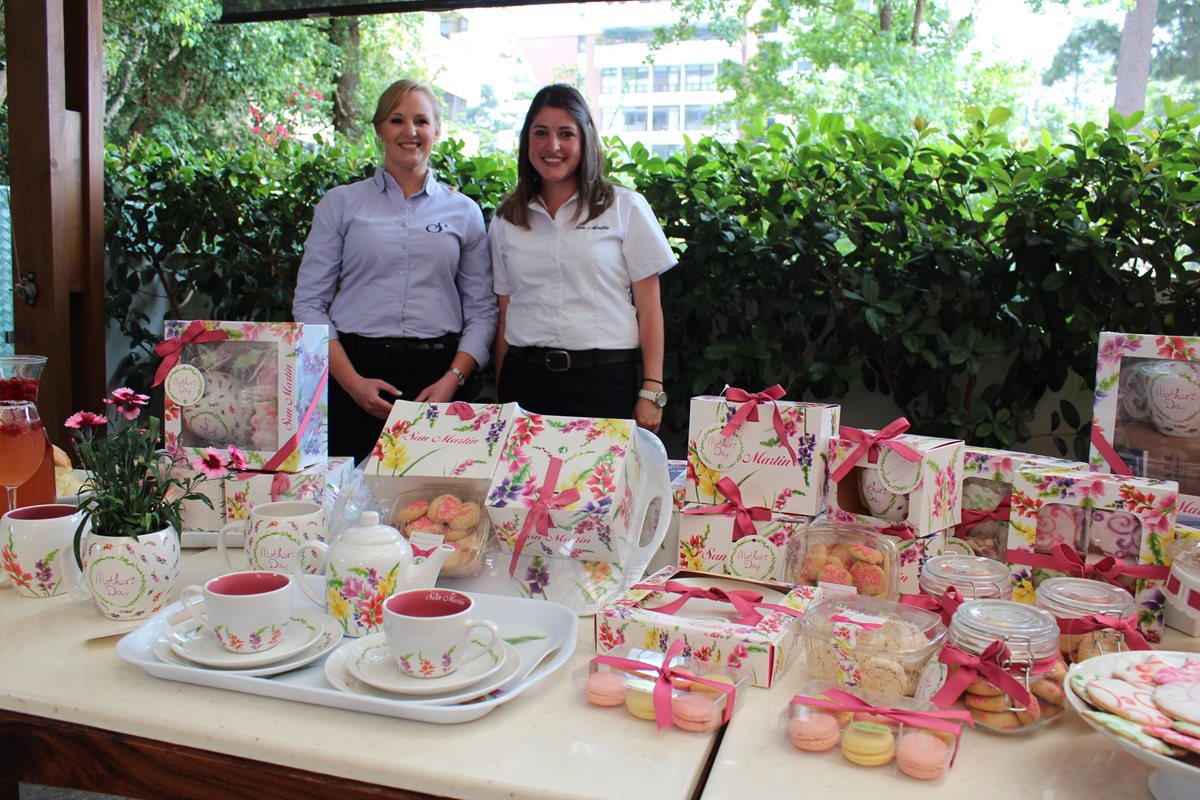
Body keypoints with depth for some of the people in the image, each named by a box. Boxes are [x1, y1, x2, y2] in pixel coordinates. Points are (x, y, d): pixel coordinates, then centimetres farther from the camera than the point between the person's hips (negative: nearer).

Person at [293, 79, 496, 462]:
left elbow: (482, 310, 8)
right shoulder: (339, 204, 7)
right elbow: (309, 304, 4)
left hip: (437, 374, 1)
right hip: (356, 367, 0)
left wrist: (452, 379, -7)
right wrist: (353, 382, -8)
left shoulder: (464, 211, 10)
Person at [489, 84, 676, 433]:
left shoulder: (626, 207, 3)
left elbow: (649, 308, 0)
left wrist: (652, 392, -6)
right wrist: (501, 395, 10)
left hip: (605, 378, -2)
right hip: (525, 378, 3)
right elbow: (505, 313, 13)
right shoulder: (506, 219, 12)